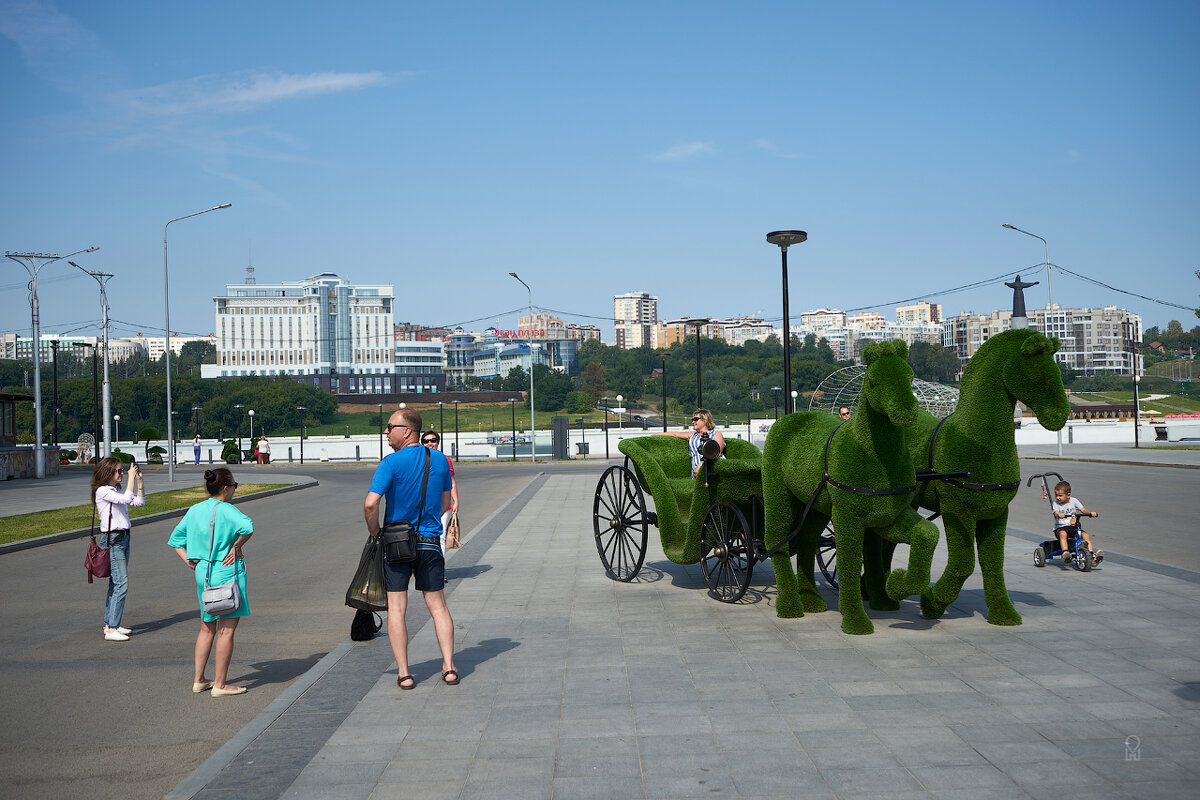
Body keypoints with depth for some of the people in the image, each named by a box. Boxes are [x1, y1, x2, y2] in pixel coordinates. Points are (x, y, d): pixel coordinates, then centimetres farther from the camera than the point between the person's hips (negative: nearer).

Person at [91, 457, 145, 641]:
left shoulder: (117, 491, 14)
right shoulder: (102, 491, -12)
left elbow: (139, 502, 14)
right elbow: (127, 499, -25)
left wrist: (139, 480, 7)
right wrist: (131, 477, -17)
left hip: (123, 538, 9)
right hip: (112, 540, -9)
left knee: (115, 584, 13)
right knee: (121, 584, -13)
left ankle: (109, 624, 20)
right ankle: (111, 630, -12)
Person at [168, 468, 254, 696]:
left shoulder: (194, 510, 7)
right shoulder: (226, 510, -15)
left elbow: (175, 539, 14)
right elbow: (247, 526, -33)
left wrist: (191, 562, 10)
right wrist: (237, 546, -18)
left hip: (203, 574, 7)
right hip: (227, 573, -7)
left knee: (207, 628, 19)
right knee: (226, 630, 2)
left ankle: (198, 680, 24)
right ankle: (220, 684, 6)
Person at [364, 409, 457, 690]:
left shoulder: (391, 463, -12)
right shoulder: (440, 461, 3)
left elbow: (371, 503, -21)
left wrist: (374, 532, -5)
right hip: (430, 543, 4)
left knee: (396, 608, 4)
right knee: (438, 606, 12)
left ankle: (403, 673, 3)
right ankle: (449, 667, 8)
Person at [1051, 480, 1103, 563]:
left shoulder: (1073, 501, 7)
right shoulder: (1055, 504, 0)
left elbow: (1083, 510, 2)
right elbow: (1056, 513, -17)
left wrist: (1090, 513, -19)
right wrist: (1059, 515, -42)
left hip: (1073, 526, 3)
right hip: (1060, 527, -3)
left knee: (1086, 536, -19)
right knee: (1063, 534, -37)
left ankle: (1092, 556, -18)